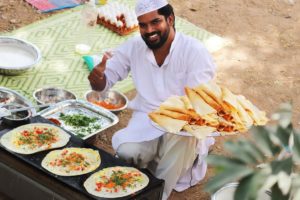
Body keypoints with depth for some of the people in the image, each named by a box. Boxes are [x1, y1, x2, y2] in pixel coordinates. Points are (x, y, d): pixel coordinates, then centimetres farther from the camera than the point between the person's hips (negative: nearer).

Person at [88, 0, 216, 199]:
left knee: (181, 137, -37)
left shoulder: (194, 51, -14)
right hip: (146, 122, 3)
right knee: (126, 152, -27)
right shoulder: (134, 47, -1)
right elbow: (105, 80, 4)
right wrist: (97, 78, -22)